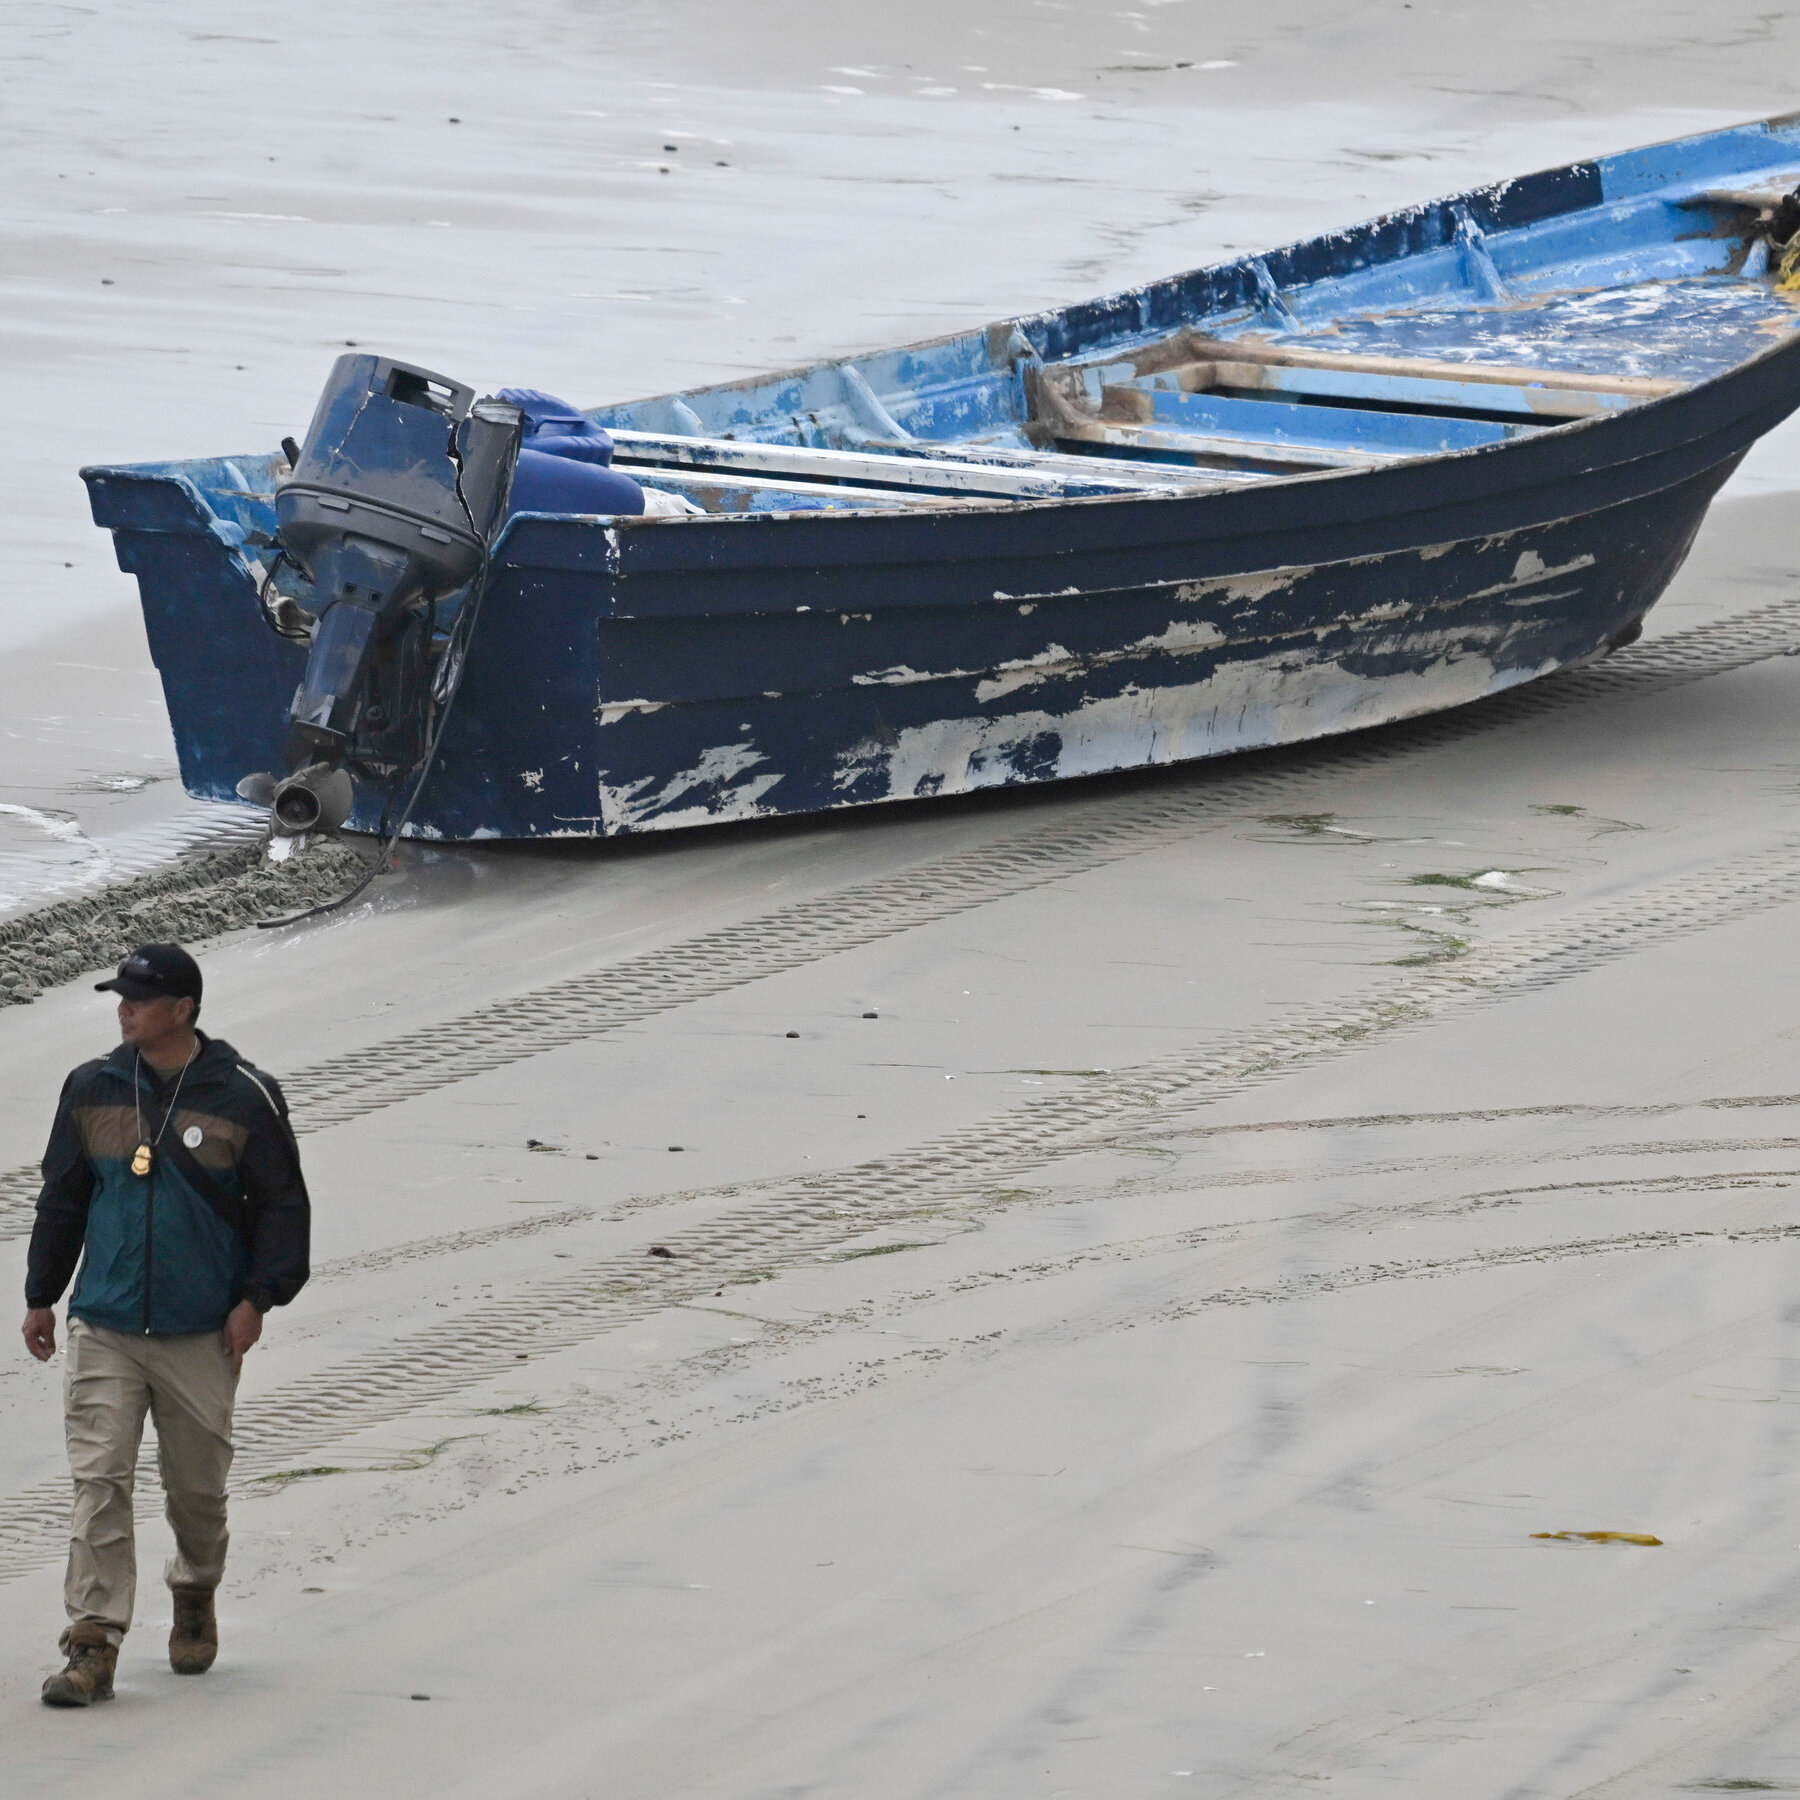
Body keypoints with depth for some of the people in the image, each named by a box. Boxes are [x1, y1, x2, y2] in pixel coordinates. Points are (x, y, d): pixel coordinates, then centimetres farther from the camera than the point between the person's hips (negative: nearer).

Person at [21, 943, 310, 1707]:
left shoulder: (244, 1098, -4)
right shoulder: (92, 1091, 5)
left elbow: (282, 1206, 2)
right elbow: (62, 1198, 15)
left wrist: (256, 1299, -6)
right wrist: (41, 1295, 15)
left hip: (201, 1335, -1)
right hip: (103, 1329, 2)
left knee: (197, 1484, 9)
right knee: (99, 1483, -8)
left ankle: (195, 1598, 37)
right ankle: (93, 1644, -9)